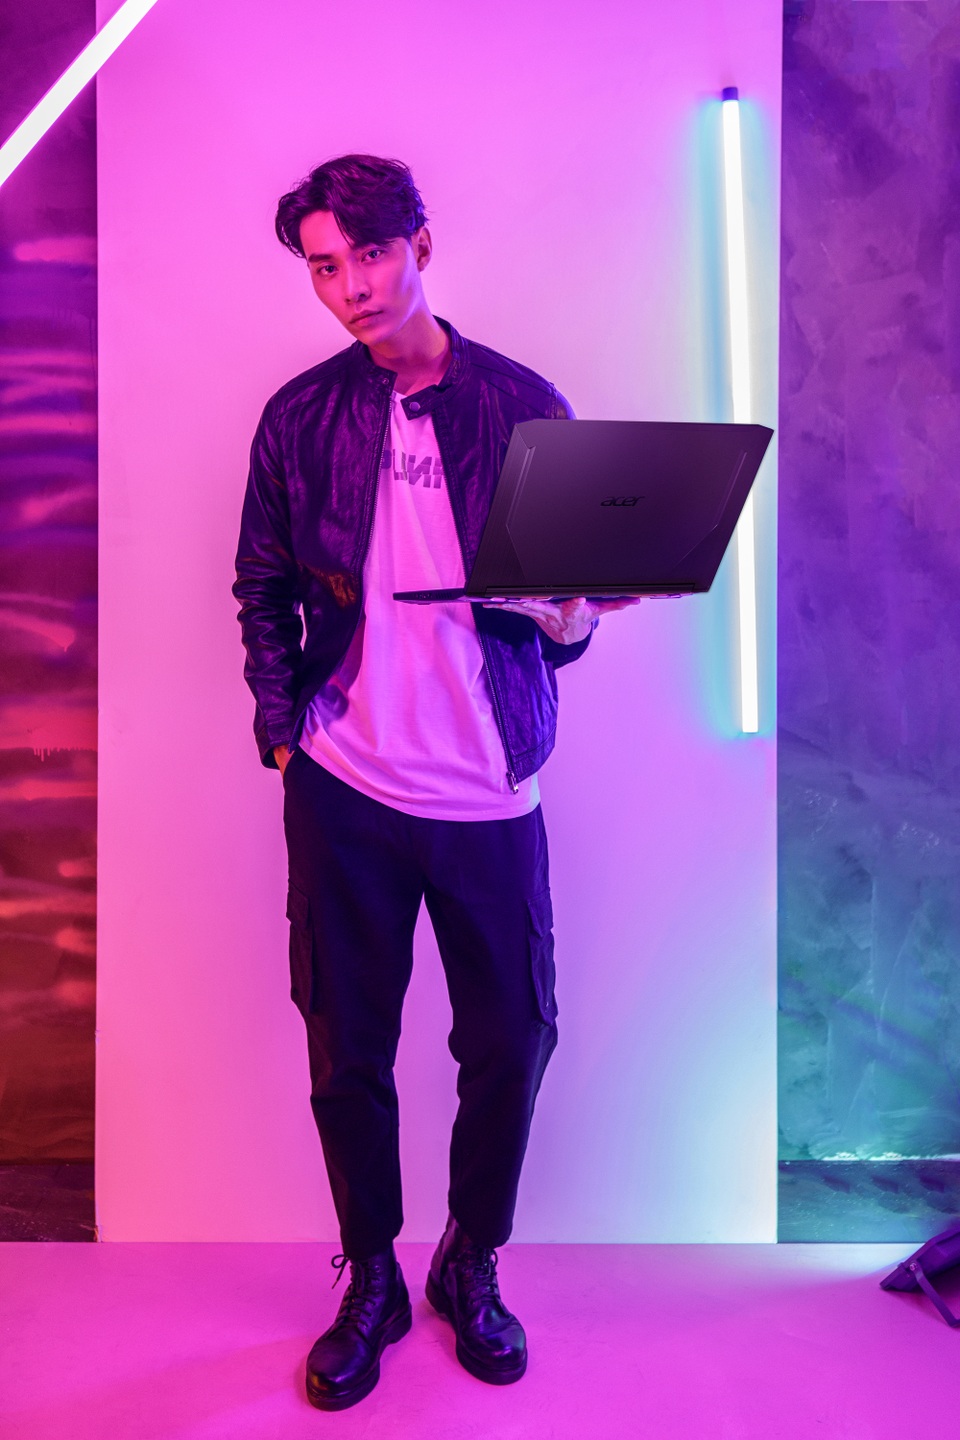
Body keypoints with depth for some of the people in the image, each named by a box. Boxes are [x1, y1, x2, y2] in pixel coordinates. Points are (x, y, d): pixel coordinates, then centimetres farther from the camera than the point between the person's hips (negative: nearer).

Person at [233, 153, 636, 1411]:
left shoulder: (524, 407, 2)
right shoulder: (300, 417, 5)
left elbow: (580, 591, 6)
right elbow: (263, 593, 10)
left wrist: (570, 613, -17)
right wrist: (283, 726, -4)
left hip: (491, 790, 0)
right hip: (345, 789, 1)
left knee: (511, 1040, 8)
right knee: (347, 1049, 9)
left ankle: (473, 1266, 35)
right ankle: (370, 1281, 34)